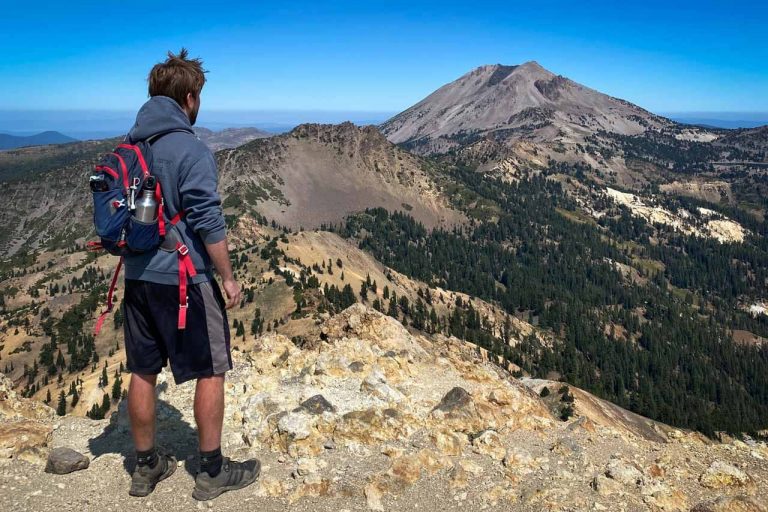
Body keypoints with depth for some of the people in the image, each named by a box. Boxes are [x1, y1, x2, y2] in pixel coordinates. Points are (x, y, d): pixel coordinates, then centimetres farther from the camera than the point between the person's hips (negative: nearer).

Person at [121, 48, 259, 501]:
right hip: (183, 280, -7)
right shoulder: (191, 150, -15)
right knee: (211, 371, 7)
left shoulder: (129, 147, 8)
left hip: (137, 277, 7)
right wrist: (228, 277, -9)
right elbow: (209, 222, -18)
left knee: (143, 372, 15)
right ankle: (213, 472, 18)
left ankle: (147, 466, 30)